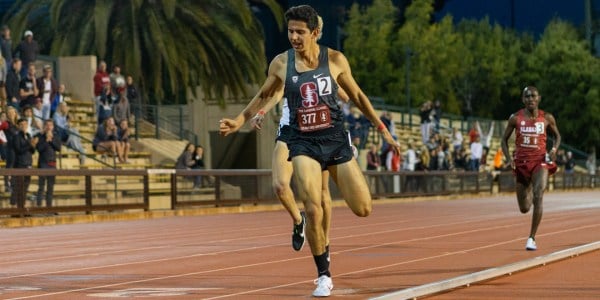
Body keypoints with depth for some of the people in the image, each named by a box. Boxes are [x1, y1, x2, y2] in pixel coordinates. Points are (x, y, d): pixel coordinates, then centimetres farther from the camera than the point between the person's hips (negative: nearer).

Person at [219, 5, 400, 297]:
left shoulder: (335, 60, -4)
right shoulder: (280, 64, -2)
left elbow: (357, 96, 8)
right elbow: (264, 95, 15)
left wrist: (382, 129, 8)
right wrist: (240, 121, 7)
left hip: (335, 140, 1)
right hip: (303, 144, -1)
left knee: (363, 209, 1)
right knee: (313, 212, -15)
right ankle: (324, 276, 3)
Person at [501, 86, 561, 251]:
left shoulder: (547, 118, 0)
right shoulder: (515, 118, -1)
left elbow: (557, 135, 15)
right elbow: (504, 139, 7)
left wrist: (554, 149, -5)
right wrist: (508, 158, -9)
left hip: (540, 162, -1)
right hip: (521, 163, 1)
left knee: (538, 197, -24)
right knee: (524, 208, 8)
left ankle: (531, 238, -16)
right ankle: (529, 191, 49)